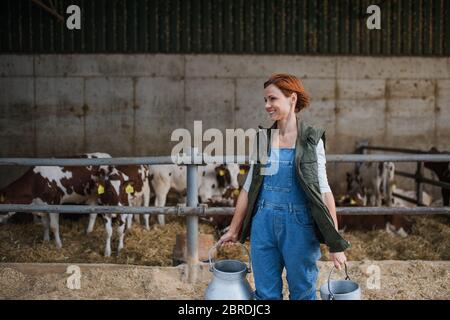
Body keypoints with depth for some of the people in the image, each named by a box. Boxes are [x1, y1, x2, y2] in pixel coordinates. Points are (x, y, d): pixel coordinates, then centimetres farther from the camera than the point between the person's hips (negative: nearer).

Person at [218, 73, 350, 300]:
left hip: (299, 224, -3)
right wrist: (234, 230, 14)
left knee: (302, 293, 9)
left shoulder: (311, 140, -4)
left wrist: (335, 243, -8)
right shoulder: (262, 138, 6)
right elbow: (249, 188, 11)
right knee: (266, 294, 10)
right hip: (263, 224, 3)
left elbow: (323, 190, -4)